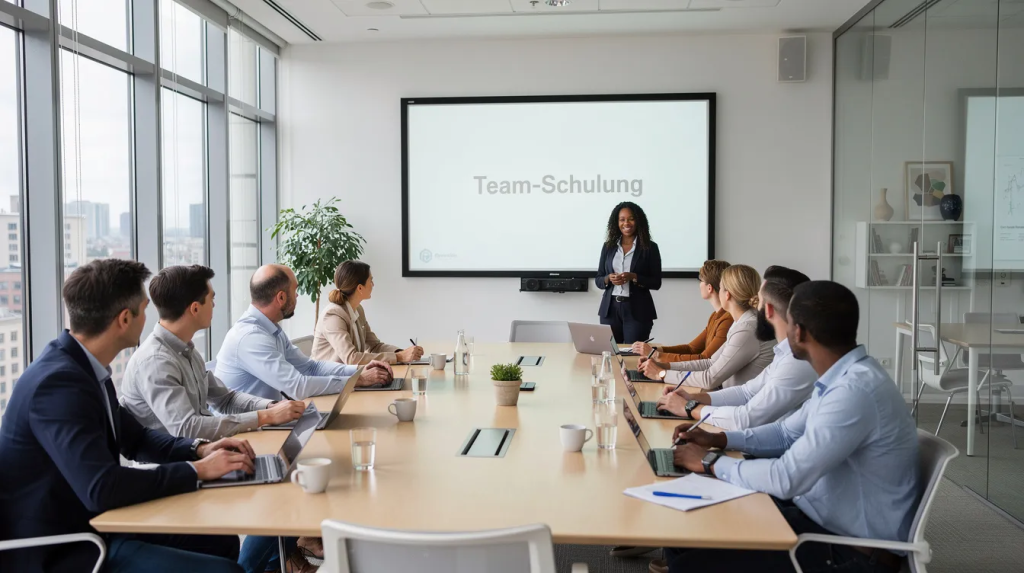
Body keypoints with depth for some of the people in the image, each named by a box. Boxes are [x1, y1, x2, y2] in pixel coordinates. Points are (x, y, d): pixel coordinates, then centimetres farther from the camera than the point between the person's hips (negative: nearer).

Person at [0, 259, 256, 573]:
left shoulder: (83, 365, 3)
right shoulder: (59, 381, -25)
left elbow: (134, 437, 16)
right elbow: (102, 489, -33)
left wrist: (199, 449, 0)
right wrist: (197, 470, -22)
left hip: (91, 525, 9)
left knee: (222, 541, 13)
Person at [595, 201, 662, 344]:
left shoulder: (650, 247, -1)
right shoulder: (608, 246, 8)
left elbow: (656, 283, -3)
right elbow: (598, 280, 10)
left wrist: (633, 277, -18)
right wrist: (609, 278, -12)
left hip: (637, 310, -2)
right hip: (610, 309, 3)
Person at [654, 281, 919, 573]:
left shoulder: (855, 390, -29)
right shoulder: (842, 375, 2)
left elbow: (787, 479, -29)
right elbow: (788, 433, 16)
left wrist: (712, 462, -16)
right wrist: (717, 439, 5)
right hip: (825, 515, 9)